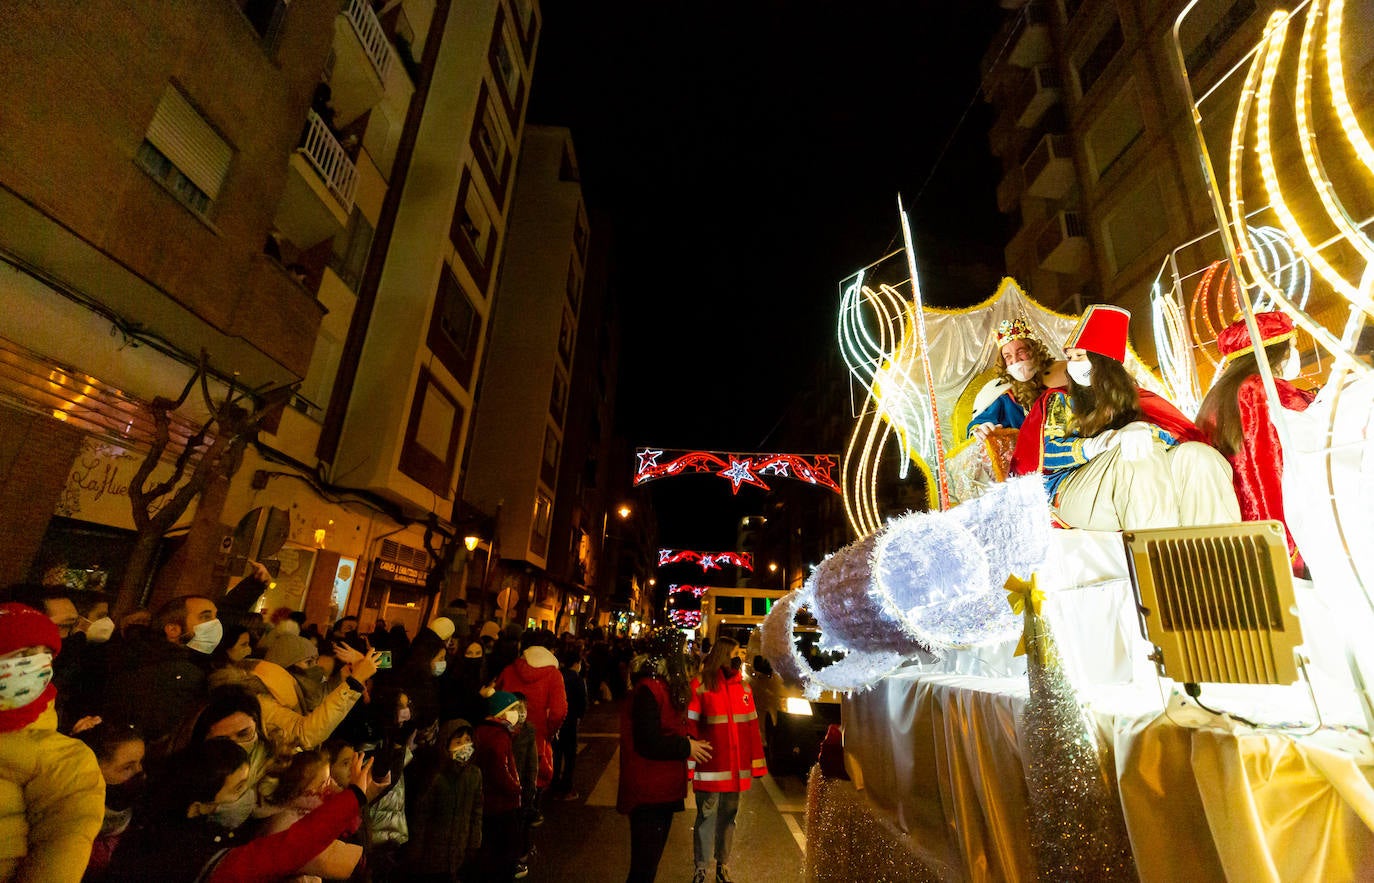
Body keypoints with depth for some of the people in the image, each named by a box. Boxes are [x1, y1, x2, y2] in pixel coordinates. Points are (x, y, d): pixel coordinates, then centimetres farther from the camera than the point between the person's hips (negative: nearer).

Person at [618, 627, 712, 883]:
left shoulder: (663, 686, 8)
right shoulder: (650, 689, -23)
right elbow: (649, 743, -26)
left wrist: (688, 741, -2)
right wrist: (686, 747, -16)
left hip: (663, 789, 10)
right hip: (649, 794, -10)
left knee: (649, 861, 22)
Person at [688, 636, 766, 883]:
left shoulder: (743, 687, 3)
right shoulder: (700, 686, -13)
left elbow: (752, 727, 7)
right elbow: (690, 728, -11)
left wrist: (757, 765, 7)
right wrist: (689, 767, -10)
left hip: (737, 769, 4)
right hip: (710, 769, -4)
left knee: (728, 817, 16)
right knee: (707, 817, 8)